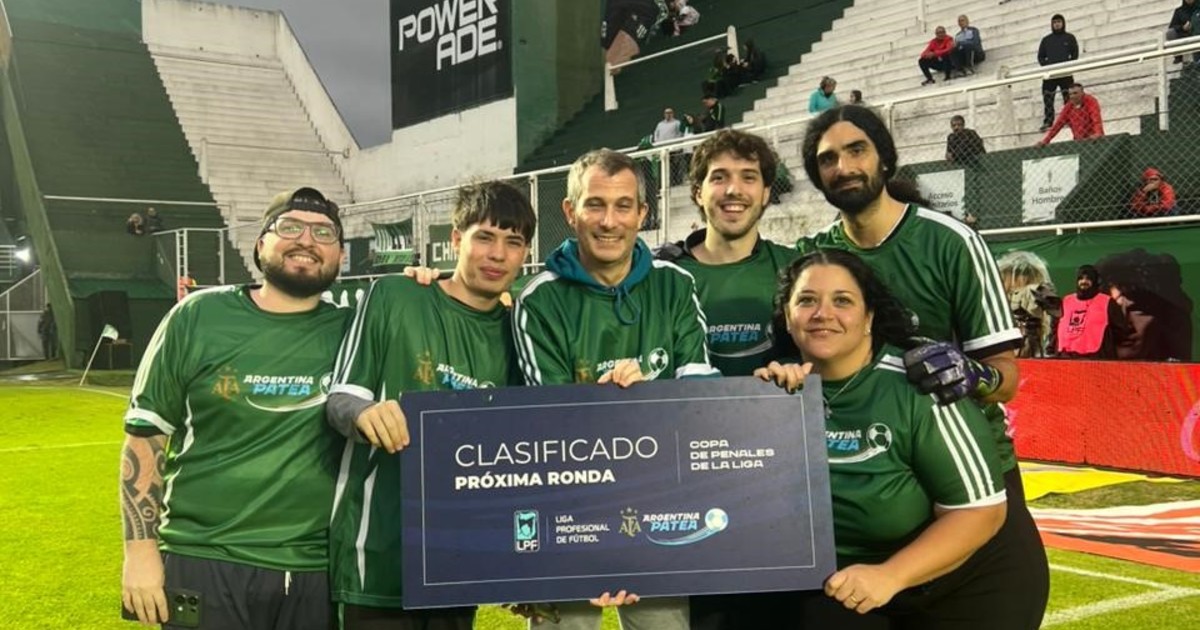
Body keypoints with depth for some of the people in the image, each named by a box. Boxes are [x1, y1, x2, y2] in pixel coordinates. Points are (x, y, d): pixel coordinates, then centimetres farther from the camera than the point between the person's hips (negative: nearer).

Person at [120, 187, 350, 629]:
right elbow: (145, 433, 3)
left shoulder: (352, 329, 1)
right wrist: (140, 548, -1)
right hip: (202, 565, -1)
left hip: (318, 573, 2)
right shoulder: (199, 317, 0)